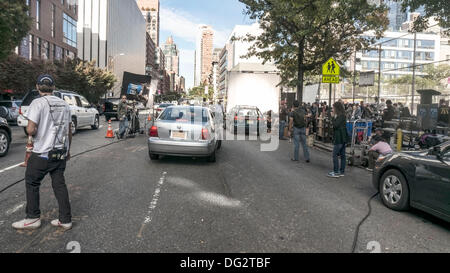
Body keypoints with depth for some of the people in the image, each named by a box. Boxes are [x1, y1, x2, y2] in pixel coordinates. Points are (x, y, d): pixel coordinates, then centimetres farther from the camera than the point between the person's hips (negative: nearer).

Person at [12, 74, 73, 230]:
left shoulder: (38, 103, -11)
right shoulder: (64, 104, 8)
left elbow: (31, 130, -20)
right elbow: (69, 131, 11)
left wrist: (30, 131, 5)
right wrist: (68, 150, 20)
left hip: (42, 153, -5)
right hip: (61, 153, 6)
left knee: (32, 183, 11)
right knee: (59, 184, 9)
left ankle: (33, 218, 16)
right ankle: (65, 220, 12)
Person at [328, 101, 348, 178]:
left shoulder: (340, 116, -15)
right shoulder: (342, 116, 14)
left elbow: (335, 125, -19)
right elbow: (336, 126, 14)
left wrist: (333, 117, -9)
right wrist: (334, 117, 5)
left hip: (339, 138, -10)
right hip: (343, 138, 10)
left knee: (335, 154, -5)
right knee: (342, 155, 11)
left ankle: (336, 172, -3)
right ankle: (342, 172, 17)